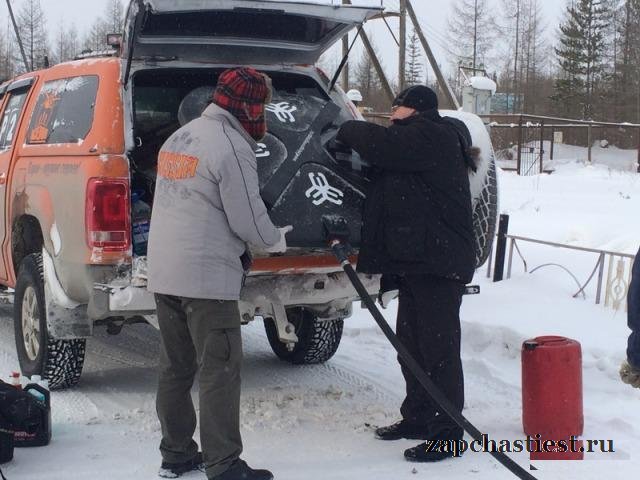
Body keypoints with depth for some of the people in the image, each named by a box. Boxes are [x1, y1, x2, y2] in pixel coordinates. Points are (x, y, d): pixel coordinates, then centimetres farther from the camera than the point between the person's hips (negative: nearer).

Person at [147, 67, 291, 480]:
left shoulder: (180, 137, 15)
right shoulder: (232, 147, -13)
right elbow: (248, 220, -12)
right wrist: (279, 240, 7)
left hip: (163, 273, 9)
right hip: (207, 276, -9)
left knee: (176, 367, 15)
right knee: (221, 370, -4)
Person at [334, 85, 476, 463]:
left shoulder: (432, 135, -10)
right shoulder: (419, 142, 22)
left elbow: (383, 144, -22)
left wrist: (346, 130, -3)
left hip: (439, 263, -11)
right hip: (418, 262, 11)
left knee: (439, 347, -8)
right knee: (411, 344, 16)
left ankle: (446, 432, -3)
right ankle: (418, 417, 27)